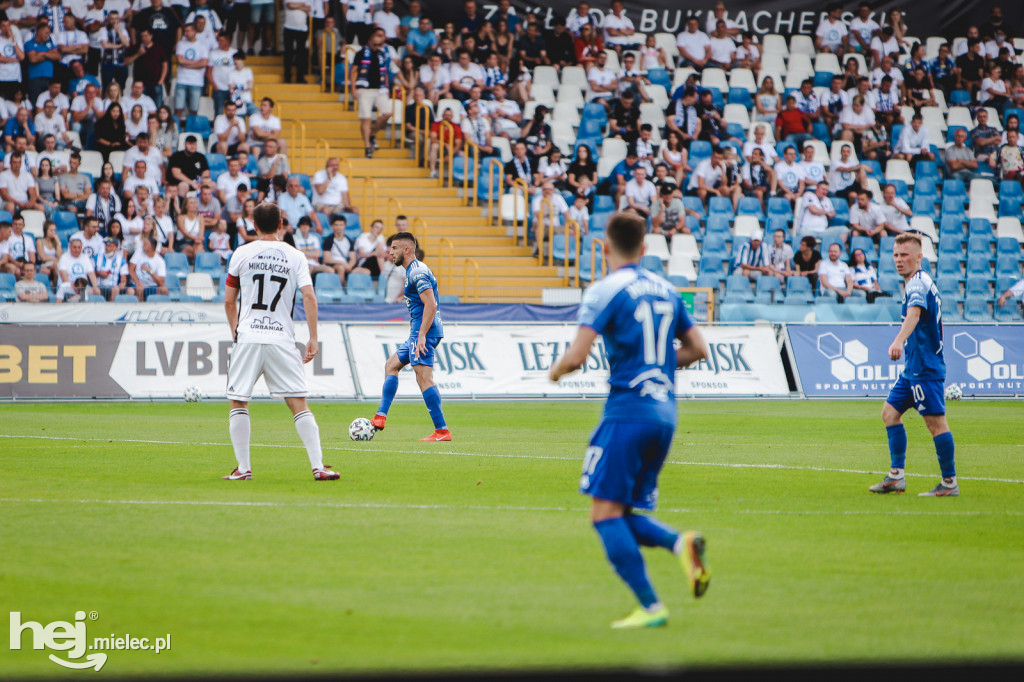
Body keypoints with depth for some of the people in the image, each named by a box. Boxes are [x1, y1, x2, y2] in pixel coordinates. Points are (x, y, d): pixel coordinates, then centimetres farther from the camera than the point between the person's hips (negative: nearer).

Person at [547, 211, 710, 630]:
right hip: (665, 413, 7)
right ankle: (681, 543, -16)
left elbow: (577, 355, -13)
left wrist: (557, 371, 8)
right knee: (624, 515, 14)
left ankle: (651, 607, -12)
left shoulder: (606, 291, -6)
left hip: (627, 410, -7)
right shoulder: (666, 291, 14)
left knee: (606, 512, -4)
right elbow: (697, 349, 18)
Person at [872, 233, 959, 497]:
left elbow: (914, 314, -36)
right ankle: (896, 475, 10)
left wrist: (899, 341, -52)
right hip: (914, 366, 11)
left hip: (924, 367, -11)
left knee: (935, 421, -8)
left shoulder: (918, 283, -16)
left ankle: (949, 483, -4)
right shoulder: (921, 282, 17)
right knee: (890, 411, 12)